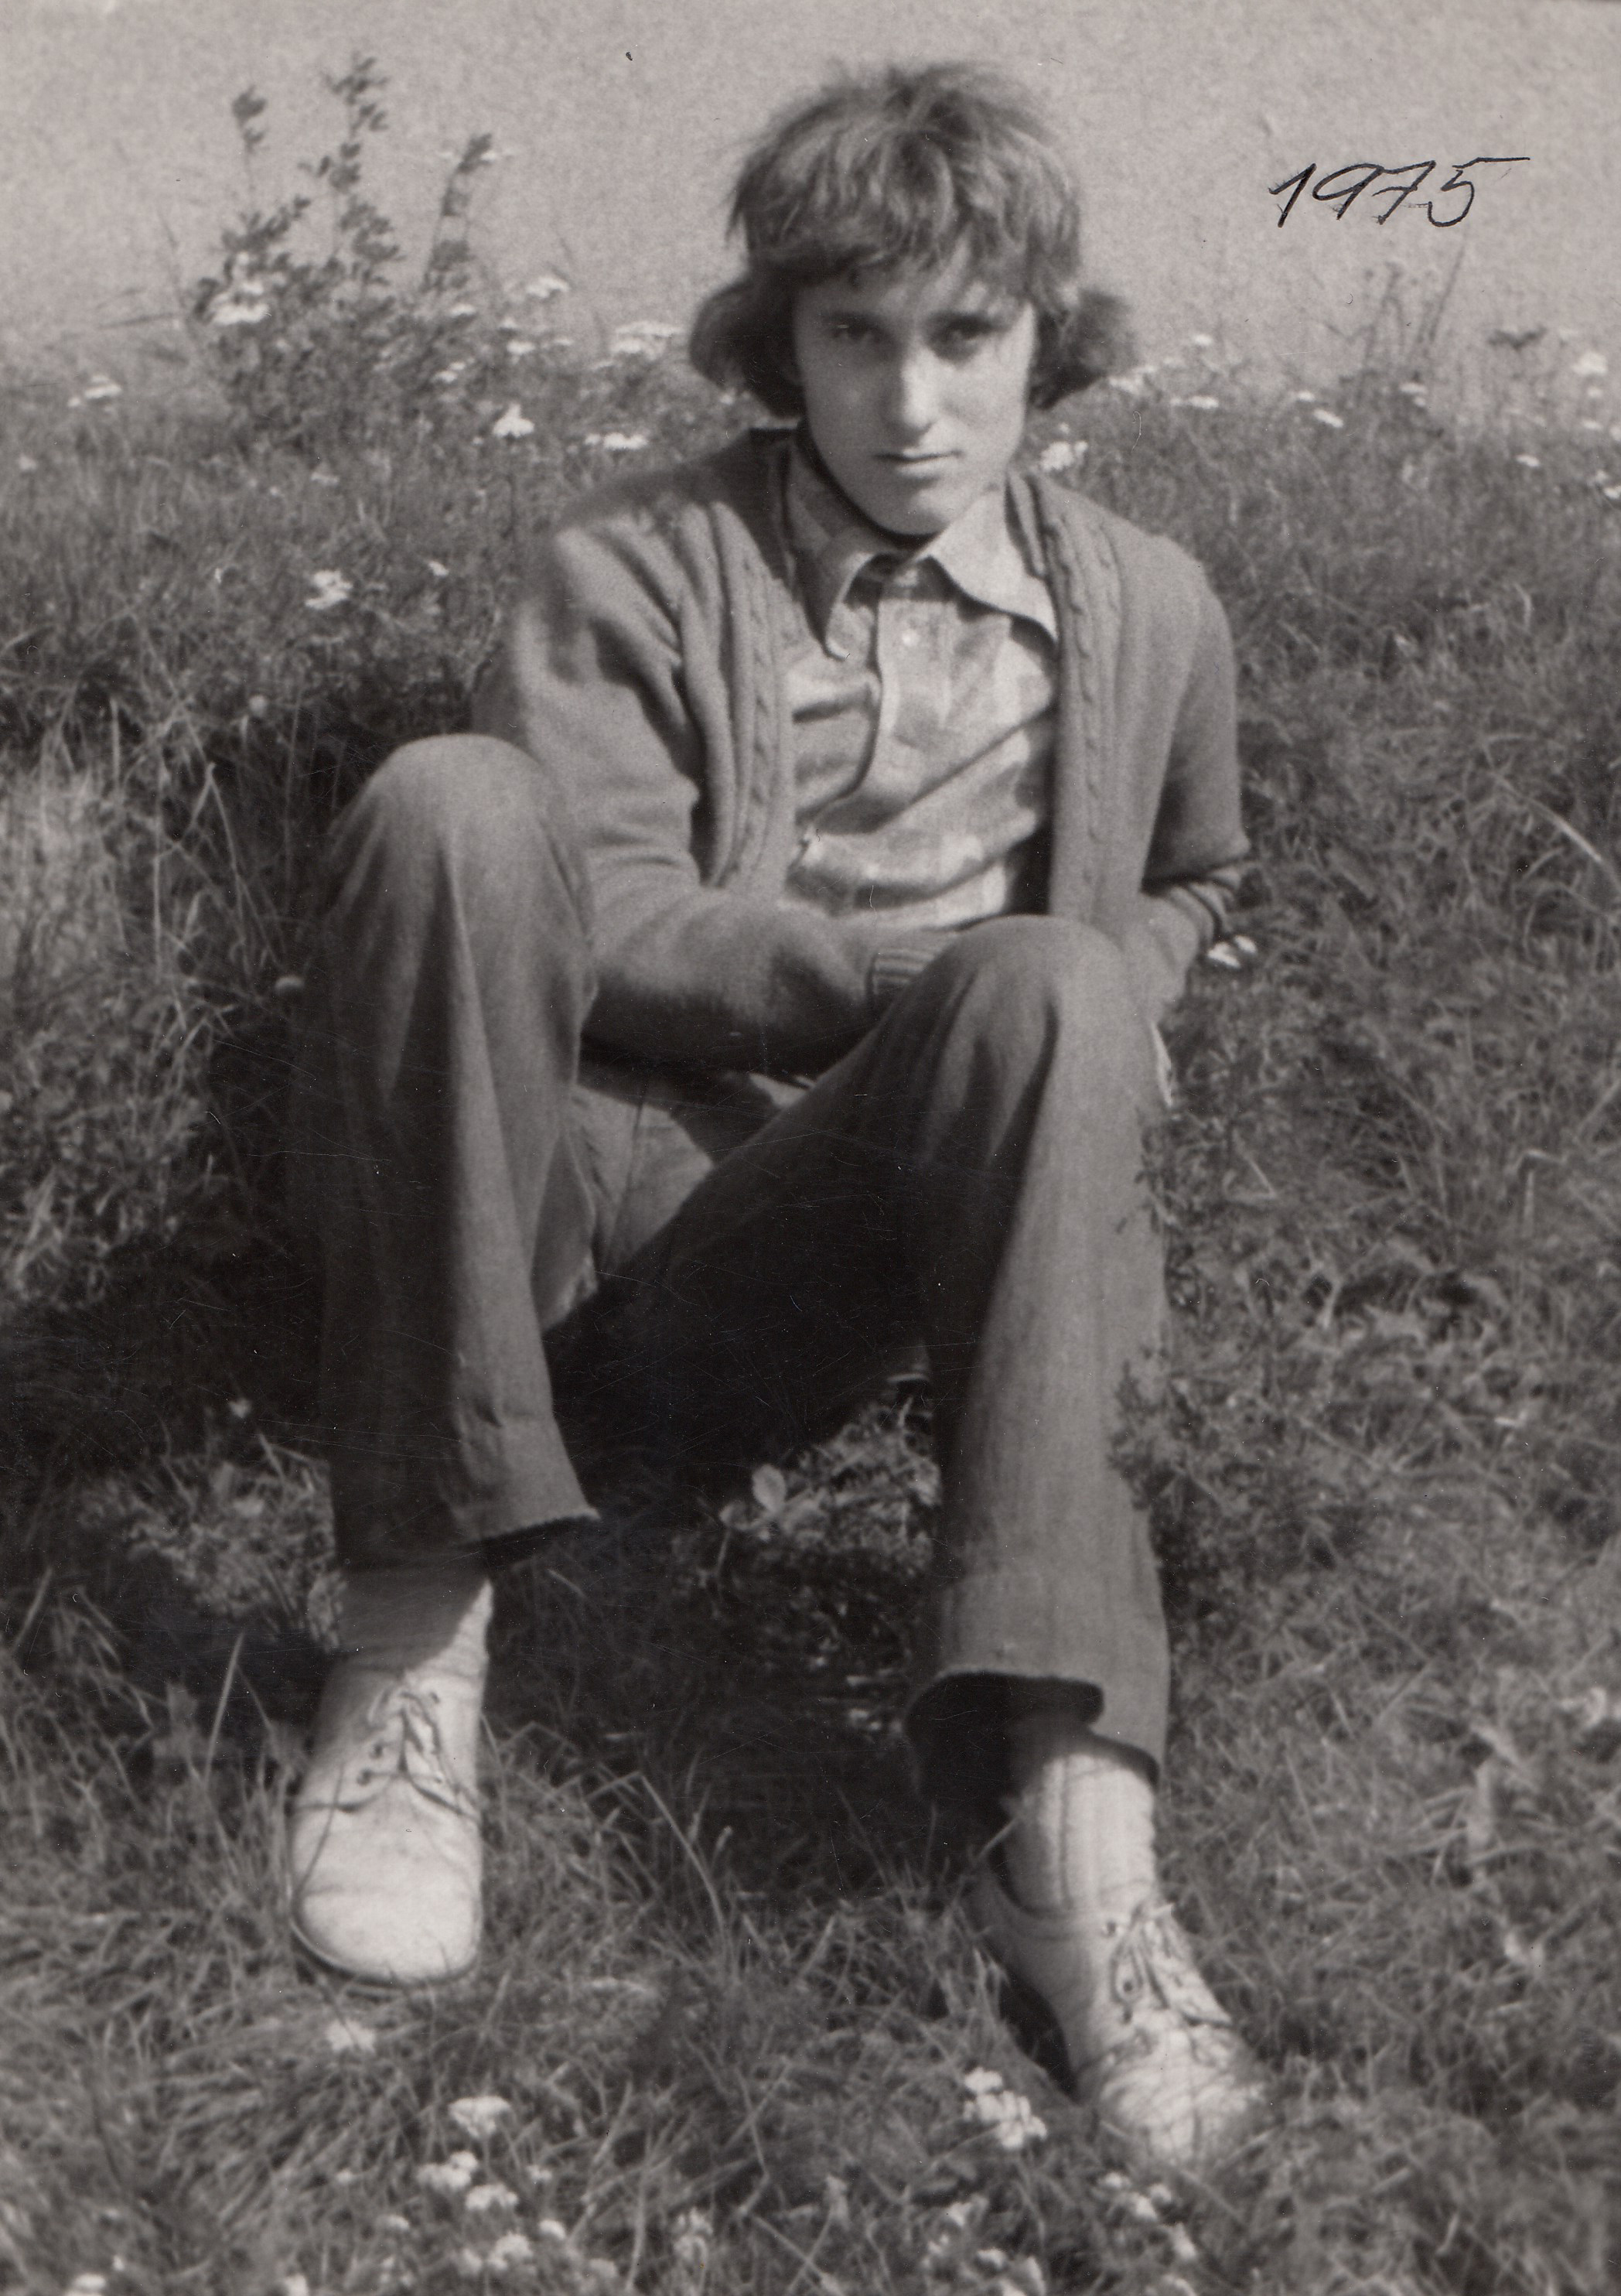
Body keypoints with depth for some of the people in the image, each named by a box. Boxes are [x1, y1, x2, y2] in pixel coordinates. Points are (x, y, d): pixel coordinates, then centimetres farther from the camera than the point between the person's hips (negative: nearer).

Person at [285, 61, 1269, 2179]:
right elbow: (604, 926, -5)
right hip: (573, 1191, -1)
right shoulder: (628, 578, 8)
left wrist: (1064, 1013, 11)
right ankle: (420, 1639, -29)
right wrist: (920, 979, -14)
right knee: (452, 804, -30)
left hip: (795, 1271, 1)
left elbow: (1190, 888, 33)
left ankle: (1080, 1824, -40)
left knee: (1047, 992, -31)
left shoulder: (1146, 614, 15)